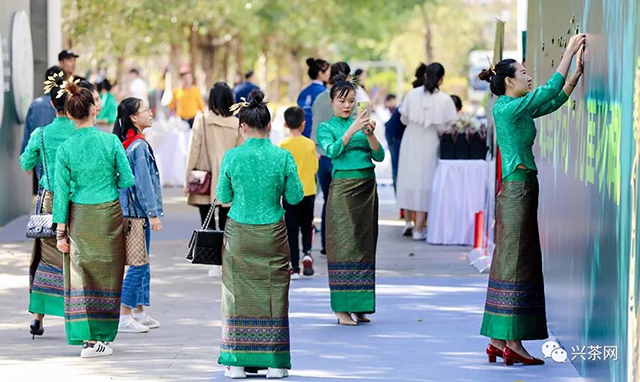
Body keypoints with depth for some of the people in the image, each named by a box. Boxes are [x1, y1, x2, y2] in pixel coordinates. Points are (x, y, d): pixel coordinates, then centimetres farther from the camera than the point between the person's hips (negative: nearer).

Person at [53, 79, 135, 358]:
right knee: (106, 273, 9)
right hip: (109, 214, -1)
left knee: (81, 274, 8)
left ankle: (86, 337, 4)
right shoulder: (111, 141, -10)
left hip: (79, 217, 1)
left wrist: (61, 231, 2)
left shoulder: (65, 148, -7)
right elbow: (127, 180, -6)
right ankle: (98, 338, 9)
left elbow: (62, 191, -4)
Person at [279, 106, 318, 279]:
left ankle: (295, 267, 3)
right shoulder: (310, 144, -4)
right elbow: (315, 168, 2)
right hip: (308, 192, 2)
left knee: (292, 230, 4)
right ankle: (307, 252, -7)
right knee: (307, 225, 18)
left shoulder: (283, 145, -10)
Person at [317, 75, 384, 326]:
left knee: (365, 244, 4)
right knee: (344, 244, -8)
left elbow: (379, 156, 5)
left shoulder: (360, 123, 14)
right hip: (343, 189, -4)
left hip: (368, 188, 4)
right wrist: (352, 130, -24)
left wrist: (369, 134, -12)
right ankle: (342, 308, -7)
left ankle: (359, 306, 8)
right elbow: (332, 151, -15)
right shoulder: (326, 128, 4)